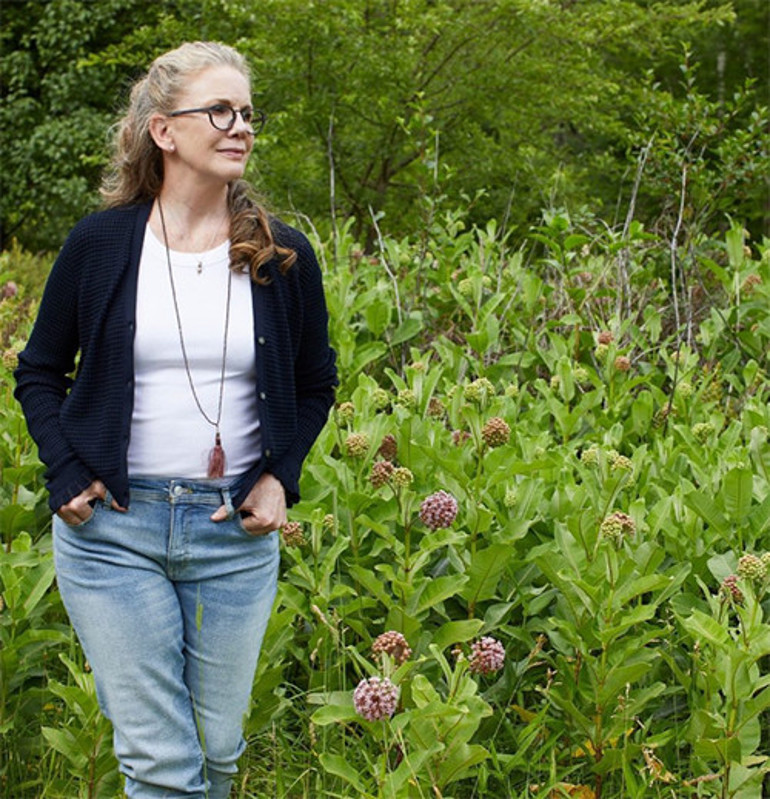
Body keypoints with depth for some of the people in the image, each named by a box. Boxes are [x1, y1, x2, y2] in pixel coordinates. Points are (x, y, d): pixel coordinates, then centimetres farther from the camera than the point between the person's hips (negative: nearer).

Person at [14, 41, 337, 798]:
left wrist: (281, 476, 0)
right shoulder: (100, 244, -2)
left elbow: (315, 383, 15)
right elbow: (39, 373, 10)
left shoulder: (283, 256, 1)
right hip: (112, 528, -2)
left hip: (235, 535, 2)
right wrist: (66, 473, -4)